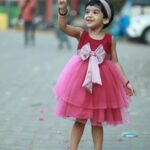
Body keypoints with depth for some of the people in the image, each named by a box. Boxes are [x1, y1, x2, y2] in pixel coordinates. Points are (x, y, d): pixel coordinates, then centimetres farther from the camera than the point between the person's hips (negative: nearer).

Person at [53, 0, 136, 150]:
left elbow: (115, 62, 3)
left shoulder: (110, 39, -5)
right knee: (79, 120, 10)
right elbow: (63, 27, -24)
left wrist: (126, 82, 0)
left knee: (97, 121, 12)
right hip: (81, 80, 0)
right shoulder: (81, 33, -7)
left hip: (102, 82, 0)